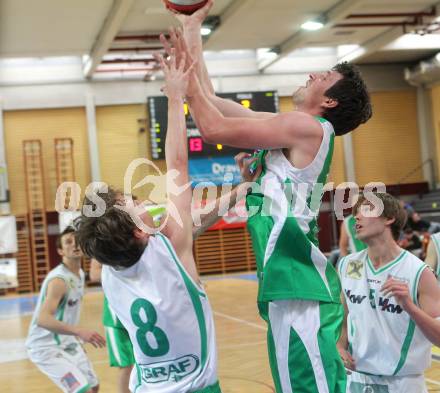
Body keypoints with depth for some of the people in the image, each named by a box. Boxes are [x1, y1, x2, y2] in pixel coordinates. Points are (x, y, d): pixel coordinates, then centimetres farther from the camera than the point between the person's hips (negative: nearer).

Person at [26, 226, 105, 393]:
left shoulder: (80, 274, 4)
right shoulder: (59, 279, -26)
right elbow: (42, 319, -40)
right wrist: (79, 331, -51)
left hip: (67, 343, 10)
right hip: (46, 347, -10)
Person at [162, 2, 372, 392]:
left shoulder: (308, 126, -7)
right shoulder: (292, 128, 19)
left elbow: (214, 128, -12)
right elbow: (213, 102, 23)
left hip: (298, 288, -10)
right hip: (297, 286, 10)